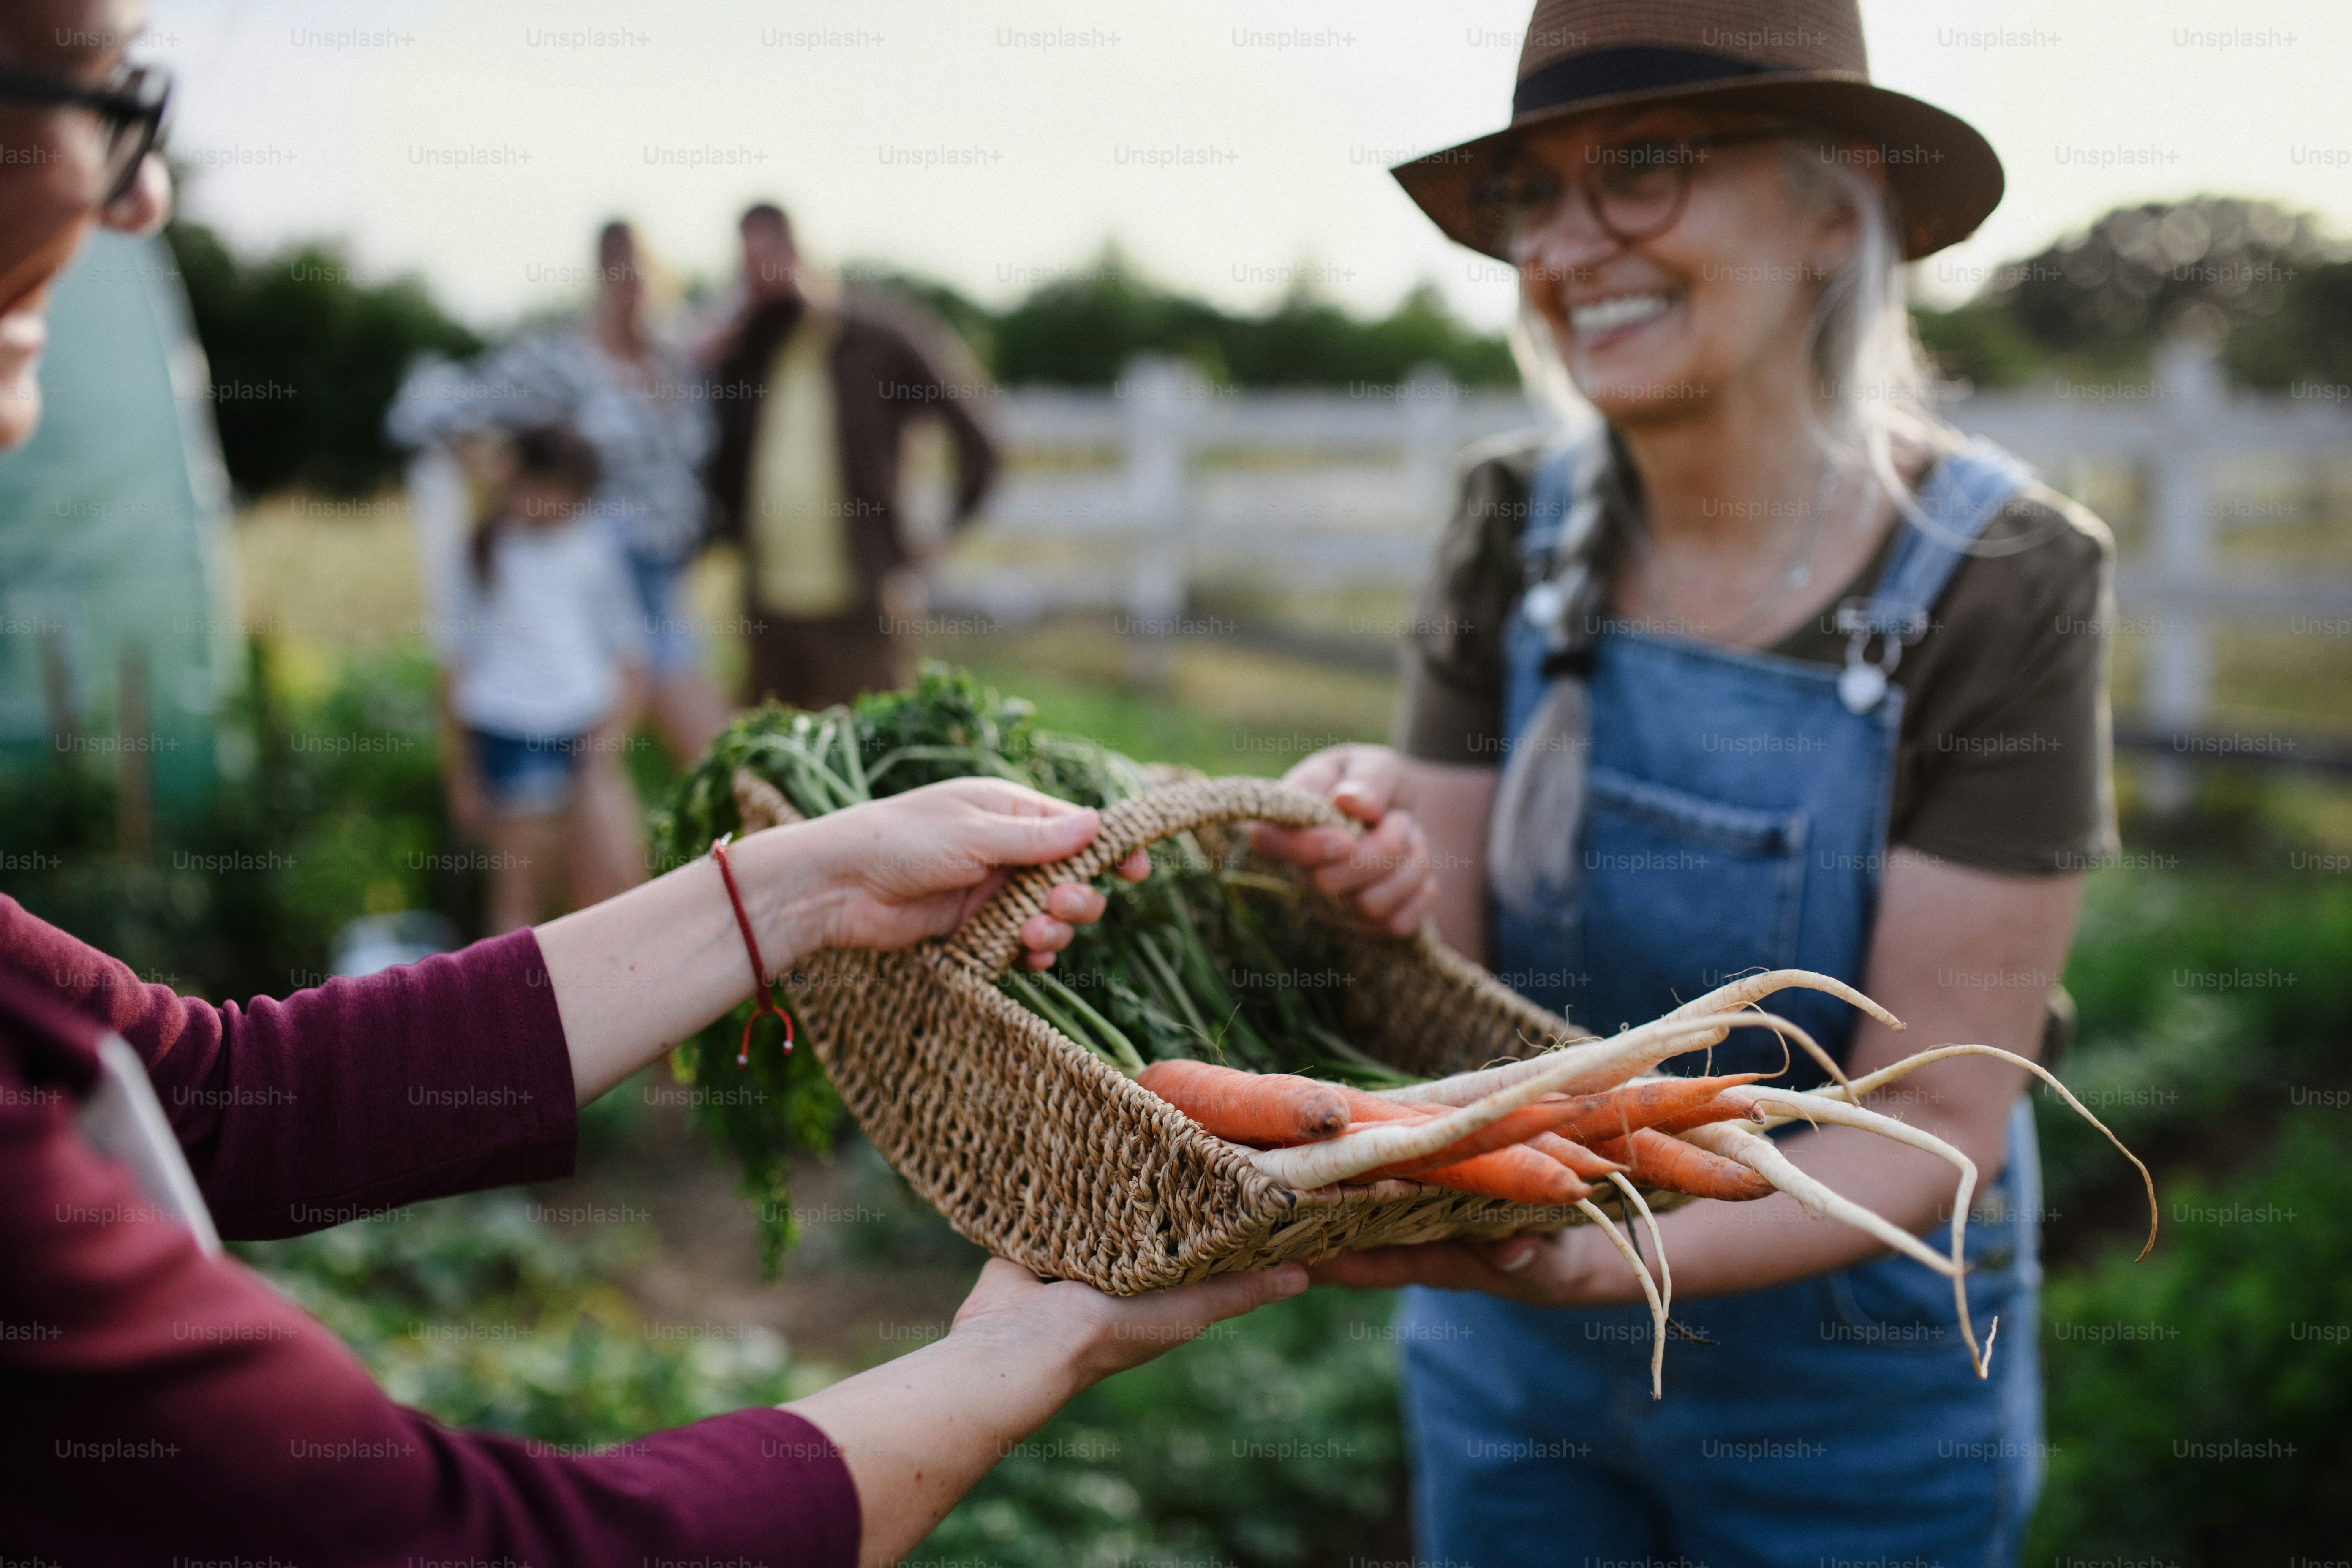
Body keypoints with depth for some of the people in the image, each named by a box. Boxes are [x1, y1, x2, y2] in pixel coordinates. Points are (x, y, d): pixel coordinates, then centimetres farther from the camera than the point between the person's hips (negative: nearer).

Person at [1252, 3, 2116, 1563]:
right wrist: (1370, 865, -30)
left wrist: (1598, 1253, -35)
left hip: (1842, 1392, -3)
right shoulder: (1517, 525, -9)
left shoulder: (2000, 580, -20)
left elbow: (1934, 1122, -20)